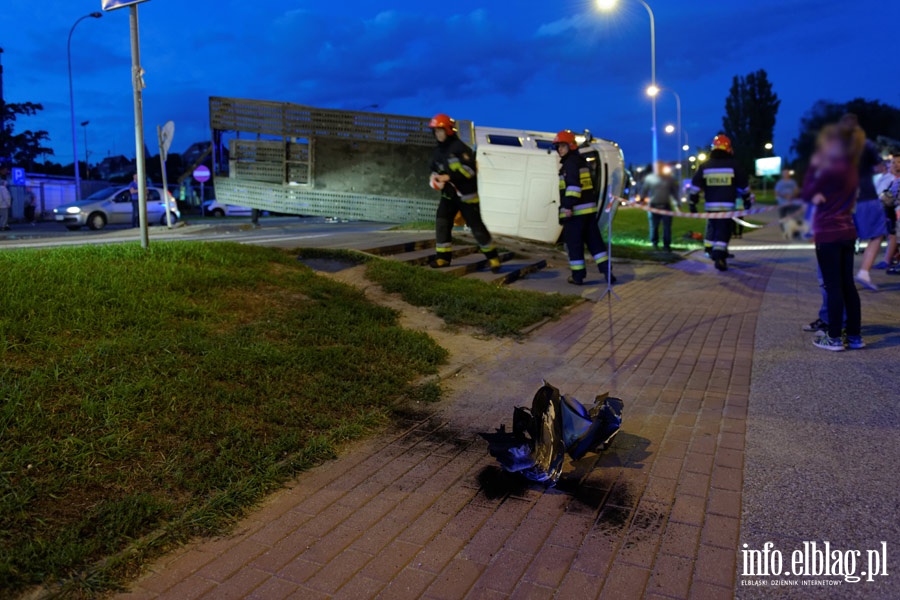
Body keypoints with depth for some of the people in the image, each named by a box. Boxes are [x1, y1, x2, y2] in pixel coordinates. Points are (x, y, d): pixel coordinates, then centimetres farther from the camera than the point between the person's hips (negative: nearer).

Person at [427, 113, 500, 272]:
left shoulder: (460, 147, -15)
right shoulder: (438, 151, 10)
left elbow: (469, 169, -24)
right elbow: (435, 170, 20)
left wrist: (448, 177, -27)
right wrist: (435, 179, -4)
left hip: (466, 194, -7)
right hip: (448, 194, 7)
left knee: (476, 226, -3)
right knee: (441, 222, -4)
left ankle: (492, 256, 10)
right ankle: (443, 256, 6)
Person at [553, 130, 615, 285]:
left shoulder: (570, 162, -9)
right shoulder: (580, 161, 21)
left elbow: (573, 185, -22)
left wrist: (568, 206, -27)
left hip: (575, 211, -9)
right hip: (589, 209, 9)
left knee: (574, 244, 1)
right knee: (594, 241, 9)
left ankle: (577, 276, 7)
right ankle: (607, 272, 5)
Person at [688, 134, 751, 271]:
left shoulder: (704, 166, 3)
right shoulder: (733, 165, -1)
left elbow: (695, 185, 1)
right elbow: (744, 185, 7)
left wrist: (693, 201, 8)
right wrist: (747, 199, 20)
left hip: (710, 205, 3)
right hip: (728, 205, -3)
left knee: (712, 227, 20)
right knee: (724, 230, -4)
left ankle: (712, 250, 31)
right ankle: (719, 256, -16)